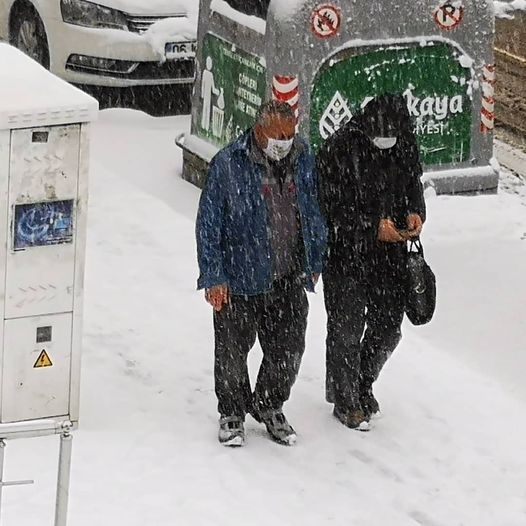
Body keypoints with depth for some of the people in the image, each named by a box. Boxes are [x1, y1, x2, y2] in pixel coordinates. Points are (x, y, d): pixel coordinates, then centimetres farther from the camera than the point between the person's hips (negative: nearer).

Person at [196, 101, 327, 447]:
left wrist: (315, 262, 19)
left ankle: (270, 406, 33)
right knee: (233, 349, 8)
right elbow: (209, 224, -9)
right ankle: (232, 412, 29)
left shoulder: (303, 159, 1)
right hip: (240, 278, -4)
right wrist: (213, 277, -10)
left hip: (289, 279, 4)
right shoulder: (228, 165, -14)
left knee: (288, 348, 10)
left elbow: (315, 213, 15)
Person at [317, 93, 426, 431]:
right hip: (346, 254, -5)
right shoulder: (339, 150, -19)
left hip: (390, 251, 5)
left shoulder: (406, 146, -2)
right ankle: (344, 400, 20)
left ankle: (364, 386, 35)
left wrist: (415, 214, -7)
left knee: (389, 325, 12)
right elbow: (334, 208, -17)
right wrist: (373, 226, -25)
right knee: (346, 328, 3)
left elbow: (414, 186, 13)